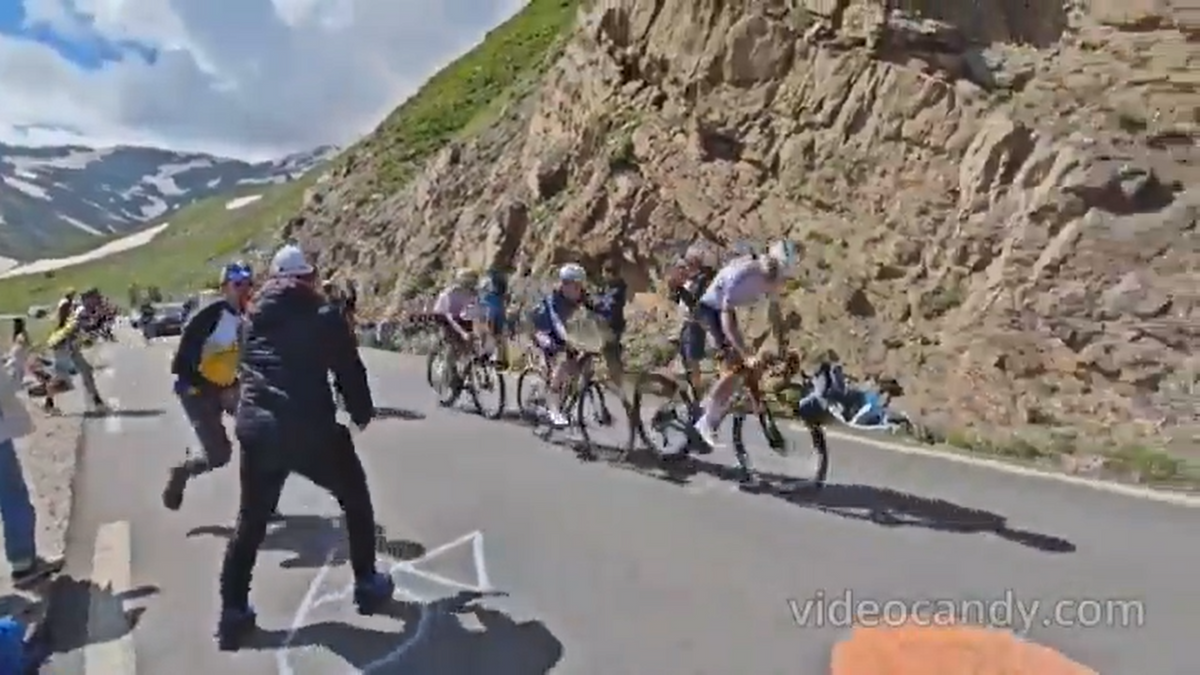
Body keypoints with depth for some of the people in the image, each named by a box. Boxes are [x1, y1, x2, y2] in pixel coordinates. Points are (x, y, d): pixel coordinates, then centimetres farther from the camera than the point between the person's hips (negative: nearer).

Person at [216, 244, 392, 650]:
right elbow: (349, 372, -1)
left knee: (251, 521, 20)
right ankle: (367, 586, 25)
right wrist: (362, 413, 15)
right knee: (355, 499, 17)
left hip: (255, 430, 5)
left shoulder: (253, 317, 12)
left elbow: (245, 369, 20)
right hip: (310, 429, -4)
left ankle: (233, 613, 22)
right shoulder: (324, 317, -4)